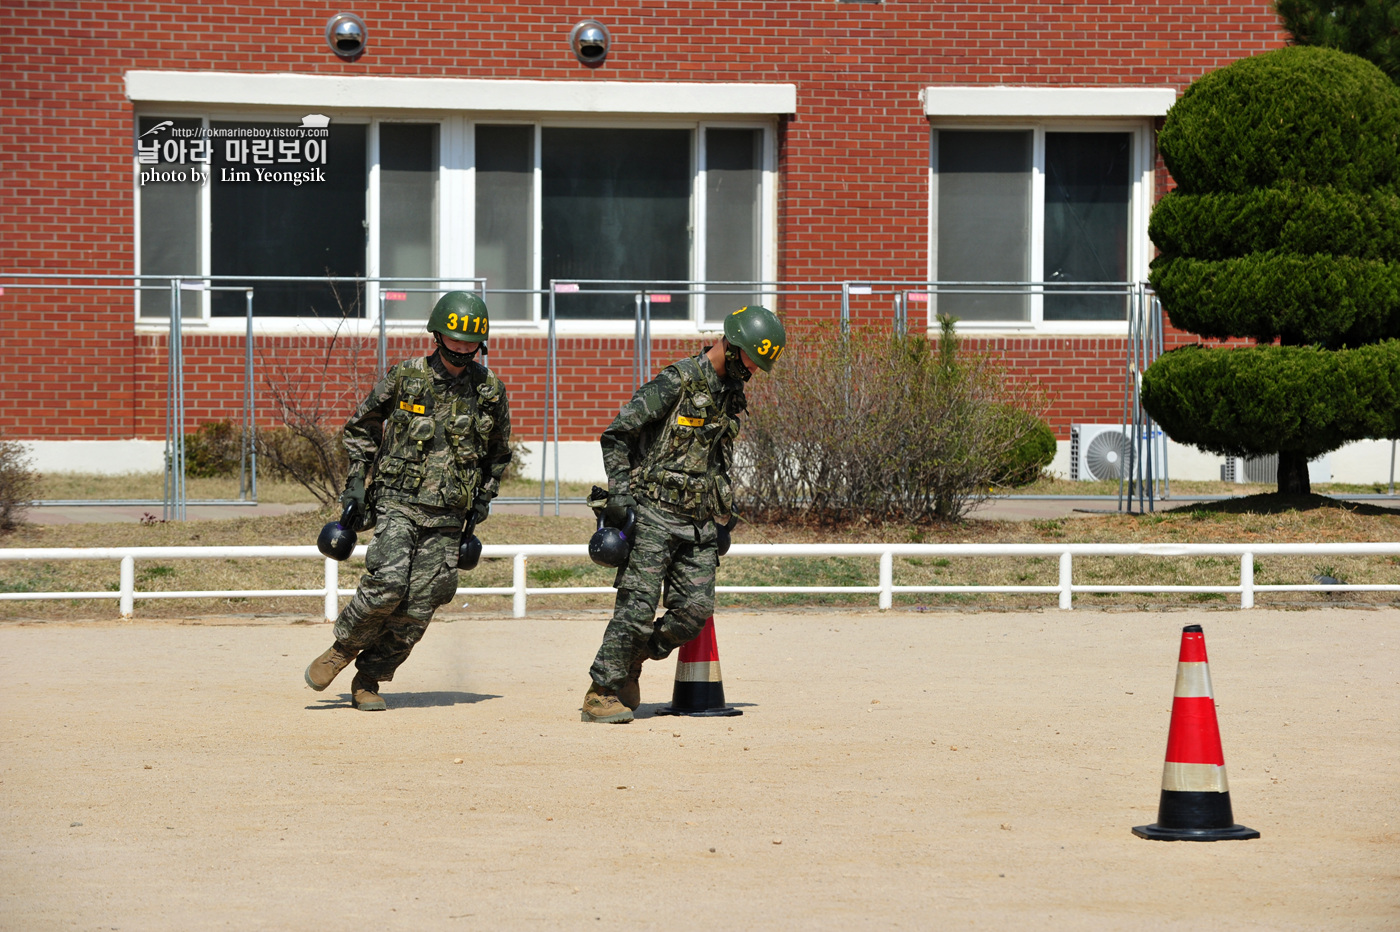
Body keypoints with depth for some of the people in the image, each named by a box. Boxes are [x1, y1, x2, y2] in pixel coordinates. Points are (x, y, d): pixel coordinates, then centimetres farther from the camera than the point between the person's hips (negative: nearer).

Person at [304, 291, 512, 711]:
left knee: (418, 605, -3)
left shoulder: (490, 389, 5)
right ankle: (342, 649, 3)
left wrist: (485, 496, 15)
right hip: (398, 503, -2)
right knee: (387, 584, -21)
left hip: (447, 517, 2)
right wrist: (357, 479, 3)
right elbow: (361, 425, 11)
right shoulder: (405, 377, -1)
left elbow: (498, 449, 22)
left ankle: (368, 680, 10)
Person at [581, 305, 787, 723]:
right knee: (638, 606, -10)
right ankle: (602, 692, -3)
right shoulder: (678, 382, -12)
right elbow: (616, 434, -10)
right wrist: (620, 493, -15)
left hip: (698, 523, 7)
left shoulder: (733, 394, 13)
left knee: (695, 610, -3)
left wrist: (724, 513, 26)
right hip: (654, 516, -7)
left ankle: (629, 664, 16)